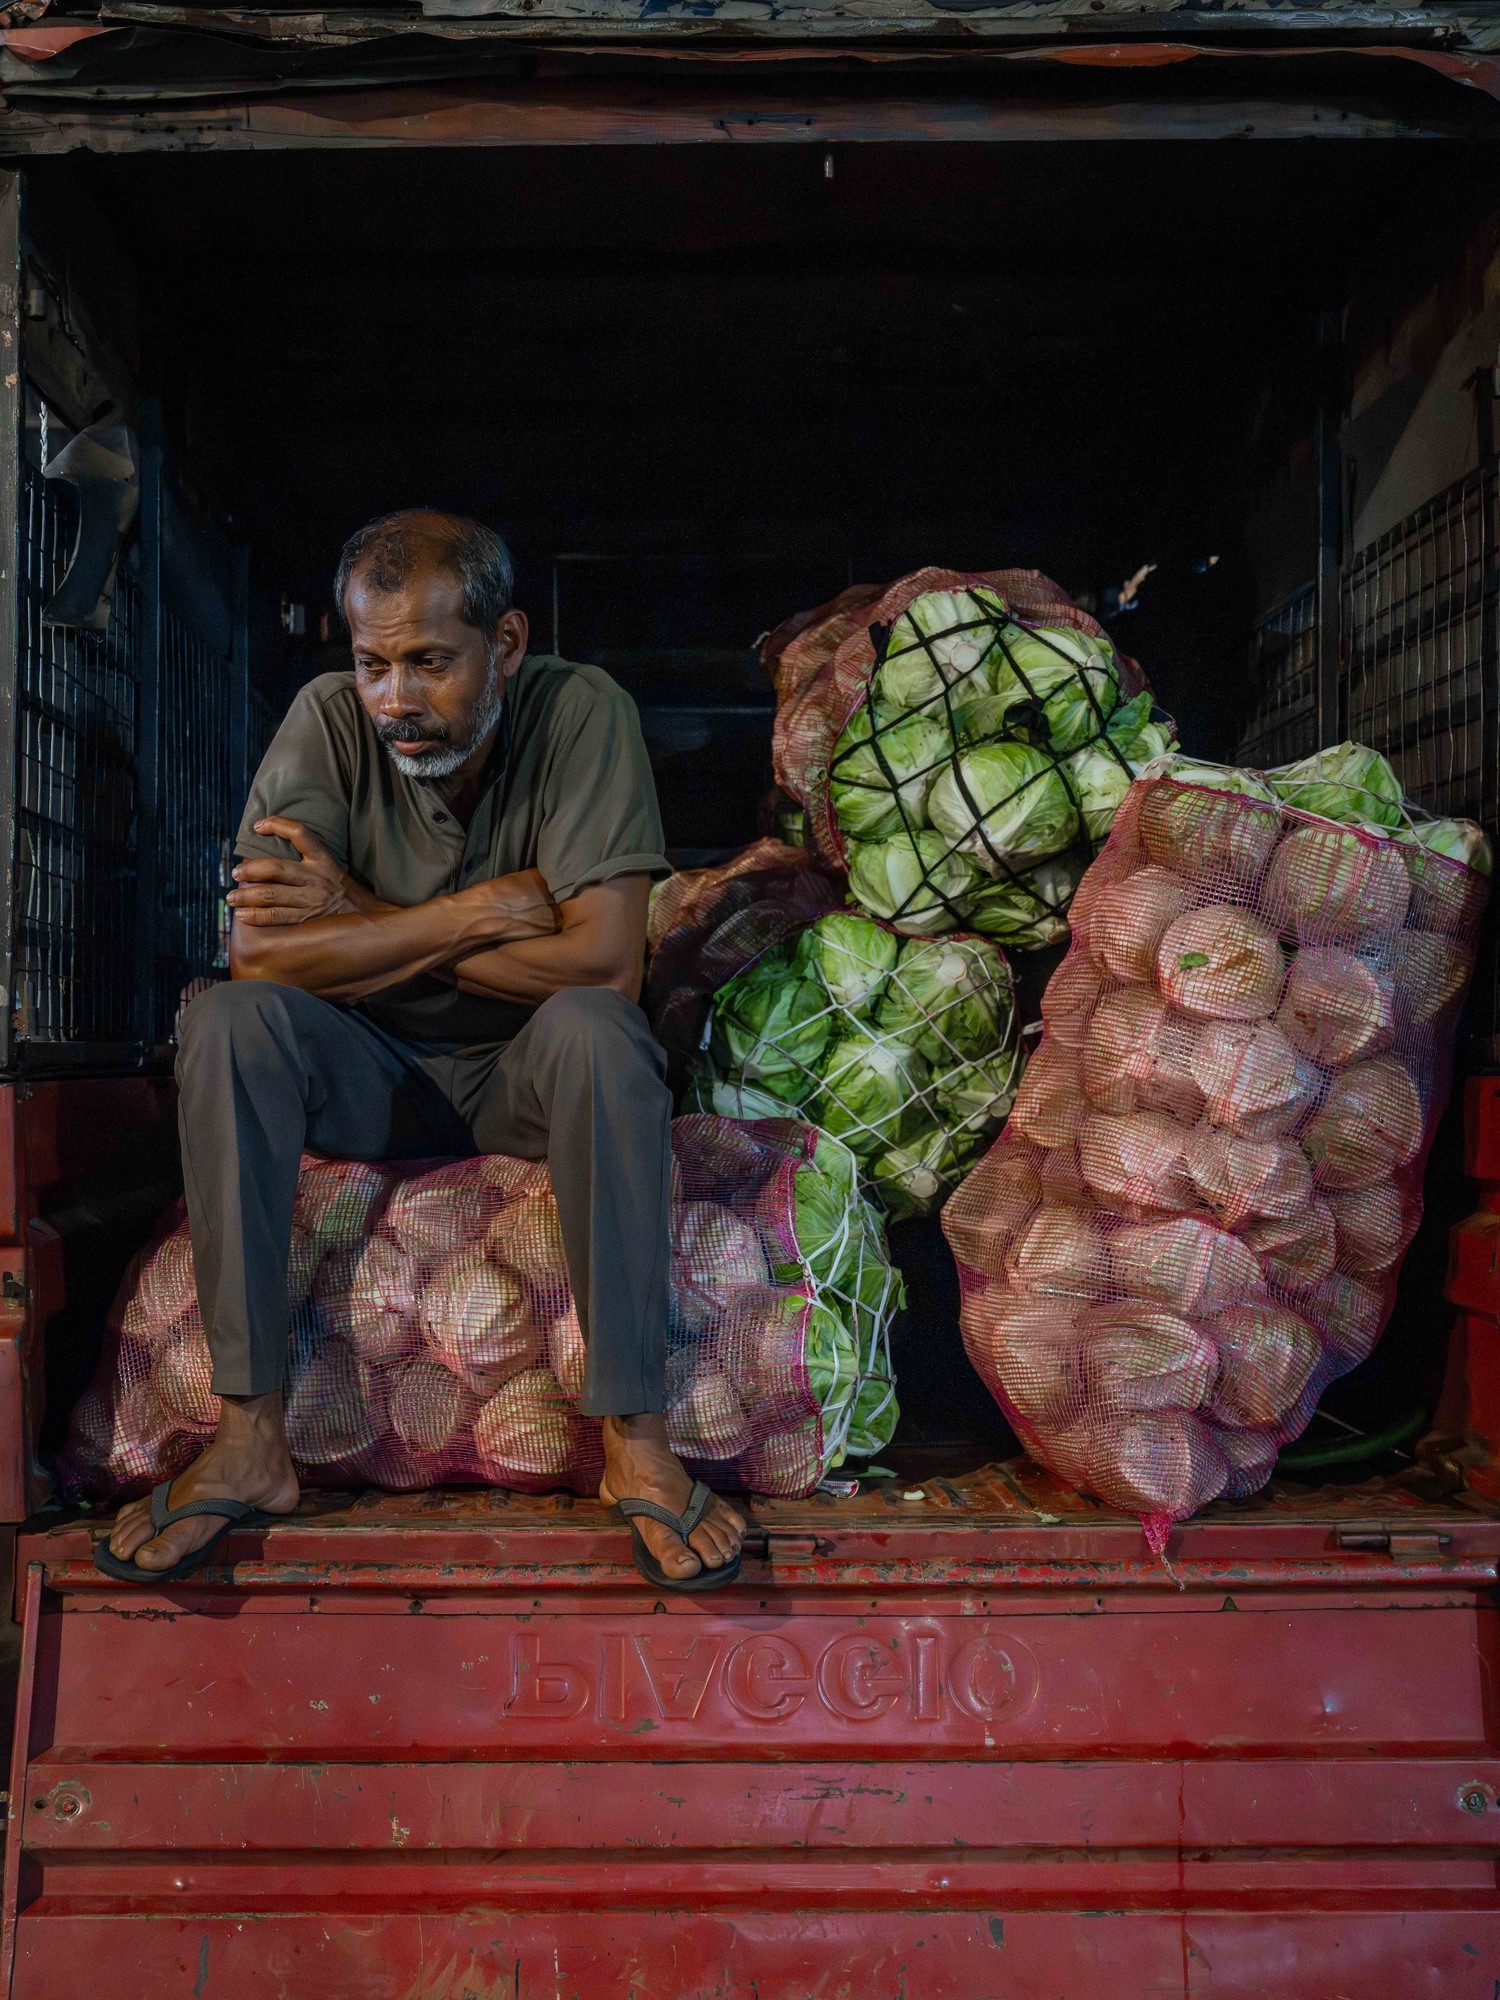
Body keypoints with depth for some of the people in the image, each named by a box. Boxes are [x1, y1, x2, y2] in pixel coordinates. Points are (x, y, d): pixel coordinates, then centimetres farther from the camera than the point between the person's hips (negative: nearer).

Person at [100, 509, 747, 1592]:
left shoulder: (581, 710, -16)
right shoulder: (329, 720, -11)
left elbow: (607, 962, -26)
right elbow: (260, 953, -21)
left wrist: (363, 919, -21)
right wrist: (482, 912, -24)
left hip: (528, 1073, -2)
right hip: (376, 1073, 2)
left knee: (592, 1027, -34)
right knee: (227, 1019, -25)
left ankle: (637, 1440, -27)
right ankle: (251, 1438, -20)